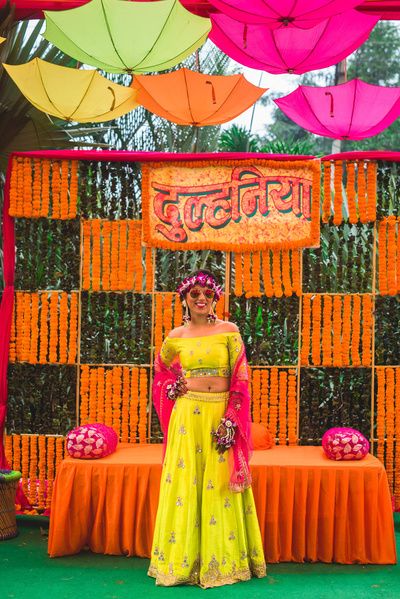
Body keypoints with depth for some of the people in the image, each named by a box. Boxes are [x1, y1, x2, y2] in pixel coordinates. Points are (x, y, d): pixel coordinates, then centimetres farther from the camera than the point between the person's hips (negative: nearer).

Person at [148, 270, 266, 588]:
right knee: (185, 483, 3)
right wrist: (172, 388, 3)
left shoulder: (229, 331, 0)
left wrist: (231, 420, -10)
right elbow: (161, 371, 23)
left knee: (220, 485, 2)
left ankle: (224, 559, 14)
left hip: (222, 415, -1)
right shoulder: (175, 337, 6)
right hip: (187, 416, 1)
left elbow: (240, 380, -2)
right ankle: (182, 560, 14)